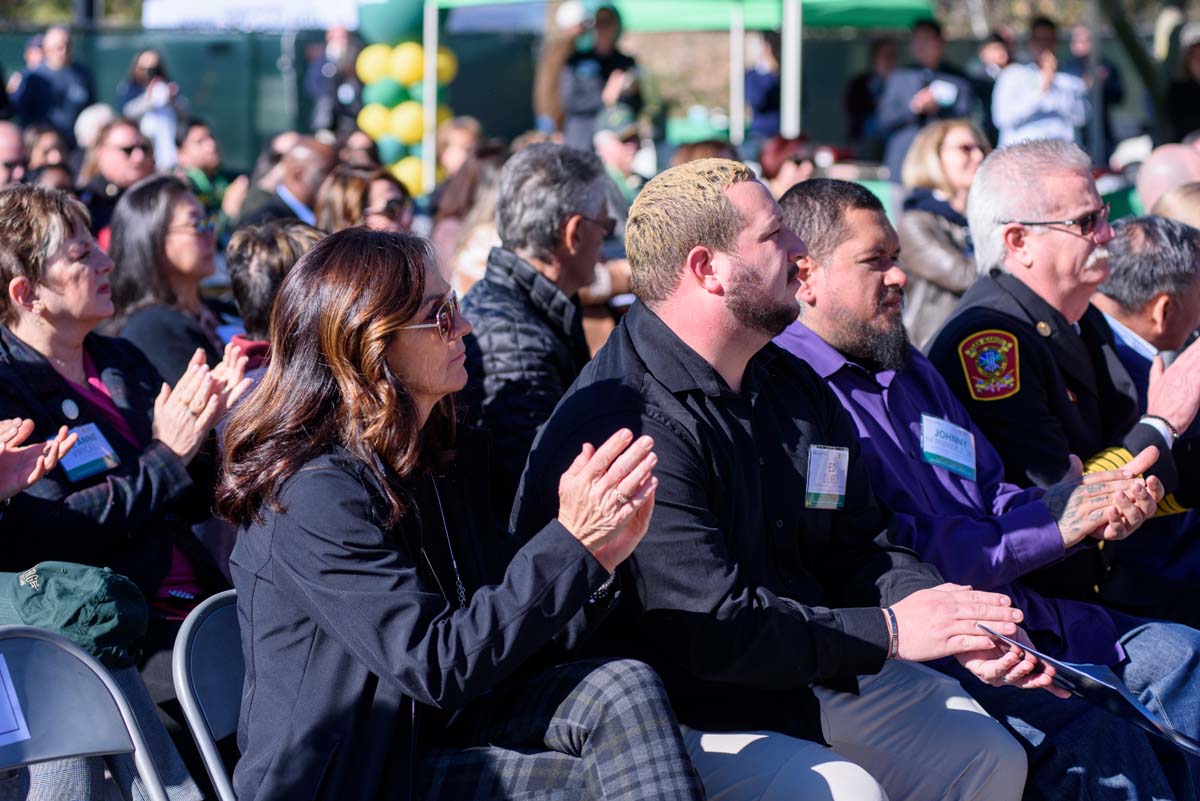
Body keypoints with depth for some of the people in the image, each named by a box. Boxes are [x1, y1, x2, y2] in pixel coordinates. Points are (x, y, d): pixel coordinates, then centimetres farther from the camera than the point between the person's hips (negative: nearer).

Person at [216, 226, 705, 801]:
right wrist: (572, 544, -26)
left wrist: (597, 550, -10)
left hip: (434, 731, 8)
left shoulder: (451, 460, 8)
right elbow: (435, 667, -24)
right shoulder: (314, 493, -20)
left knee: (624, 688, -16)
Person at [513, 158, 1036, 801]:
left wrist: (959, 628, -7)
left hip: (805, 675, 9)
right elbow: (714, 628, -27)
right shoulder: (625, 426, -23)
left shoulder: (791, 387, 9)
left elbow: (860, 549, 12)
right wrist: (889, 632, -21)